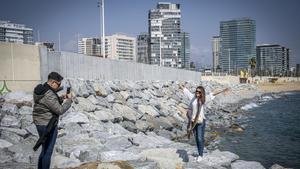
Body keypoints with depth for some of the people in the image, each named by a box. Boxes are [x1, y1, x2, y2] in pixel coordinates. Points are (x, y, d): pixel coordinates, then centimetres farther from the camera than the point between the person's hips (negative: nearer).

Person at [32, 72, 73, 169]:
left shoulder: (39, 89, 6)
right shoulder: (49, 95, -24)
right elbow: (60, 110, -22)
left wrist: (61, 99, 4)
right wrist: (69, 100, -9)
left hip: (39, 123, 10)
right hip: (48, 125, -10)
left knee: (44, 150, 21)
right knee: (48, 152, 2)